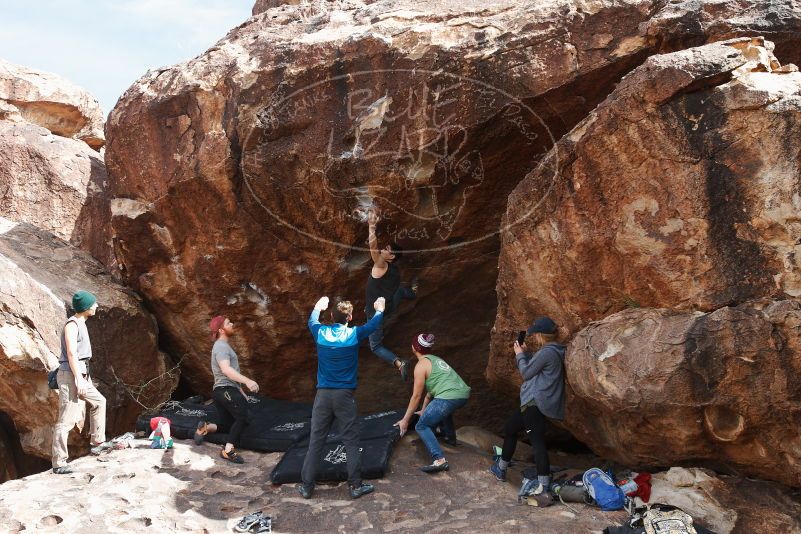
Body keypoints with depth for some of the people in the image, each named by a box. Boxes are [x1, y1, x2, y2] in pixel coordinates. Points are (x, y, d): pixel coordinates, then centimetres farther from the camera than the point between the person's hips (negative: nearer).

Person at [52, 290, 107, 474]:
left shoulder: (80, 324, 16)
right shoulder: (72, 325, -13)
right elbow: (71, 354, -20)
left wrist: (83, 379, 25)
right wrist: (79, 381, -24)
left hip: (81, 376, 11)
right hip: (70, 376, -11)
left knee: (99, 402, 24)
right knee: (66, 420, -11)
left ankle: (97, 442, 31)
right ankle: (59, 463, -10)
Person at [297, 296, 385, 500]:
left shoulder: (321, 333, 0)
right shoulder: (354, 334, -4)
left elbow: (311, 321, 26)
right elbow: (373, 325, 17)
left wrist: (318, 307, 46)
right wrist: (379, 309, 37)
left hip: (323, 394, 2)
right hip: (345, 395, -2)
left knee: (315, 441, 6)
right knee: (351, 442, 5)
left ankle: (307, 486, 10)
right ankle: (355, 486, 8)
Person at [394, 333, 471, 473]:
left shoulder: (421, 365, -1)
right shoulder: (436, 359, 24)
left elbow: (417, 396, 0)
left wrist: (405, 420, 7)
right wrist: (424, 410, 38)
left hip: (449, 398, -9)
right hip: (463, 394, 9)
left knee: (421, 427, 0)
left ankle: (439, 460, -17)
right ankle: (450, 436, 45)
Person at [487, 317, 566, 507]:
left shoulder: (547, 352, -17)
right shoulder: (552, 351, 15)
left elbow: (526, 373, -9)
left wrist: (520, 355, 5)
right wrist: (525, 353, 13)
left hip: (535, 403, -11)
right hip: (533, 403, 11)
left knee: (538, 442, -17)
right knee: (510, 429, 25)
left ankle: (544, 490, -23)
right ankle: (501, 469, 41)